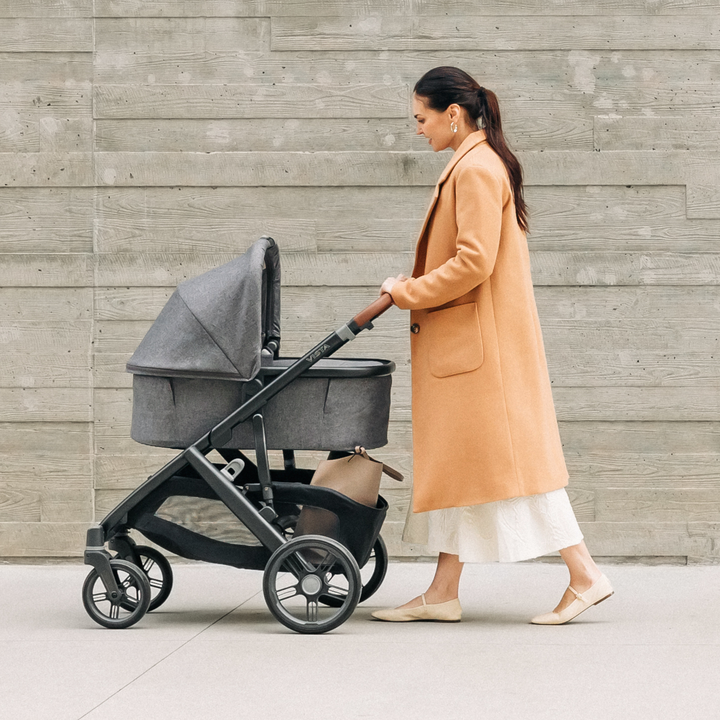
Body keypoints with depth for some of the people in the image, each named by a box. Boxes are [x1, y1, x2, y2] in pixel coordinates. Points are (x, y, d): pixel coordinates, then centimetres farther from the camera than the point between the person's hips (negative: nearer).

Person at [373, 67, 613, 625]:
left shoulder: (476, 168, -15)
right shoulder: (474, 165, 17)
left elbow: (473, 262, -23)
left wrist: (409, 292, -13)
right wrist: (414, 287, 12)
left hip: (483, 343, -11)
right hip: (464, 343, 11)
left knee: (509, 452, -7)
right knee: (456, 458, 10)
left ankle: (585, 575, -1)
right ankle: (444, 593, 13)